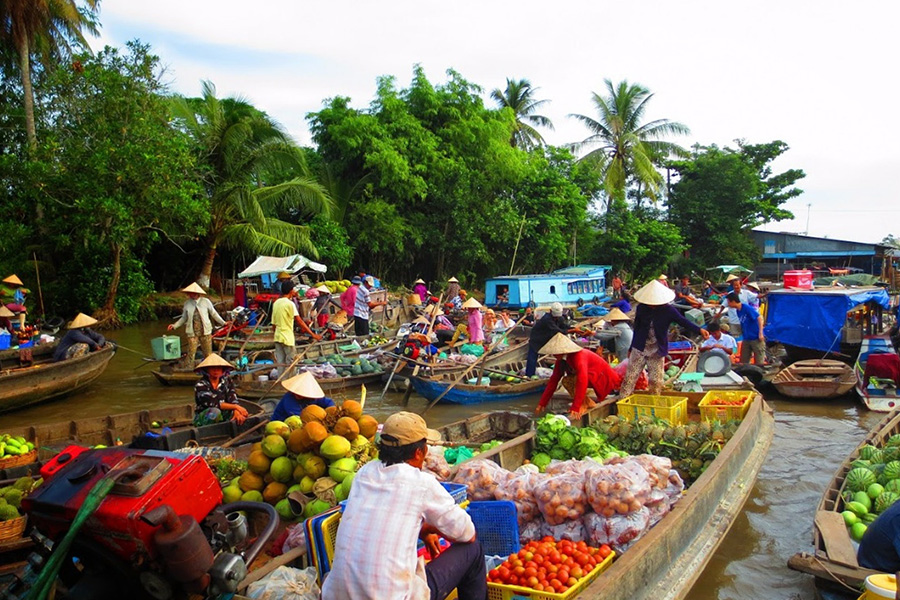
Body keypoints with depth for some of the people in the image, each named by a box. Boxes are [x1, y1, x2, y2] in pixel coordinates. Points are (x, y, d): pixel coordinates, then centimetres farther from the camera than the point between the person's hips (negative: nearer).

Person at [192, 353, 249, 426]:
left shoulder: (226, 382, 3)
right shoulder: (200, 385, -11)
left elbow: (233, 400, -10)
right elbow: (213, 404, -23)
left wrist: (236, 411, -33)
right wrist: (236, 407, -28)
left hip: (222, 416, 4)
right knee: (215, 412, -36)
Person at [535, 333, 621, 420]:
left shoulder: (578, 356, -32)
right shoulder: (561, 360, -6)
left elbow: (582, 381, -39)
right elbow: (553, 380, -2)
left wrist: (575, 408, -41)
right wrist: (542, 403, -5)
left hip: (603, 378, -9)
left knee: (574, 380, -30)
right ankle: (588, 403, 0)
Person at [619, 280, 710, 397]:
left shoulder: (668, 310, -9)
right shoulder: (641, 308, -4)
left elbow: (684, 321, -13)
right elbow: (636, 328, 5)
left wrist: (699, 330, -31)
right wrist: (631, 348, 12)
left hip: (657, 351, -1)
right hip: (639, 349, 1)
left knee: (655, 381, 4)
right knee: (630, 377, 1)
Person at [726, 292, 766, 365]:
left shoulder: (747, 308, -16)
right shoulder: (738, 311, 9)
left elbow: (759, 317, -20)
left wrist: (760, 333, -23)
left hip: (756, 338, -8)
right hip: (746, 339, 8)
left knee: (759, 362, -4)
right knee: (743, 362, 8)